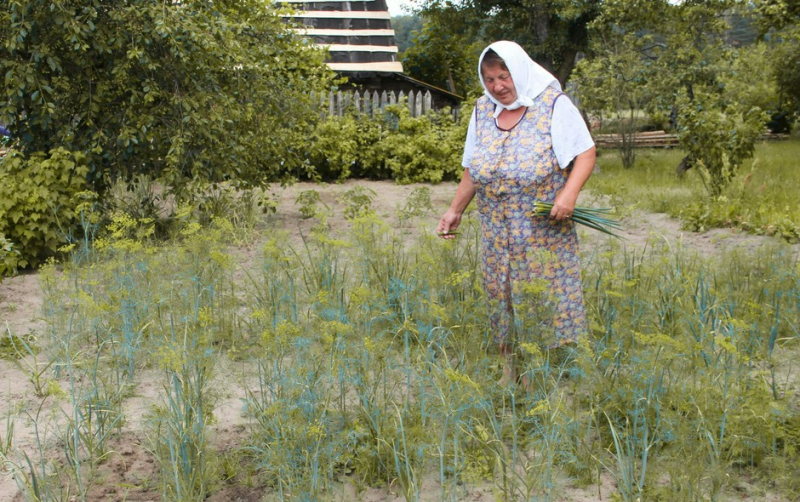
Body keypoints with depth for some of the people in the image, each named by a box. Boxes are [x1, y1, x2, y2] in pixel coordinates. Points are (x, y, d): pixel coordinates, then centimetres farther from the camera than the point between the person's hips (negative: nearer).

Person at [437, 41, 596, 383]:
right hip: (497, 234, 5)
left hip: (545, 230, -5)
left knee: (549, 294, -5)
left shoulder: (553, 104, -6)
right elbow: (472, 170, 17)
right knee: (502, 295, 7)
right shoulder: (483, 110, 10)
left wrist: (569, 193, -23)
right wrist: (455, 210, 14)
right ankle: (510, 371, 16)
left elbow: (585, 154, -8)